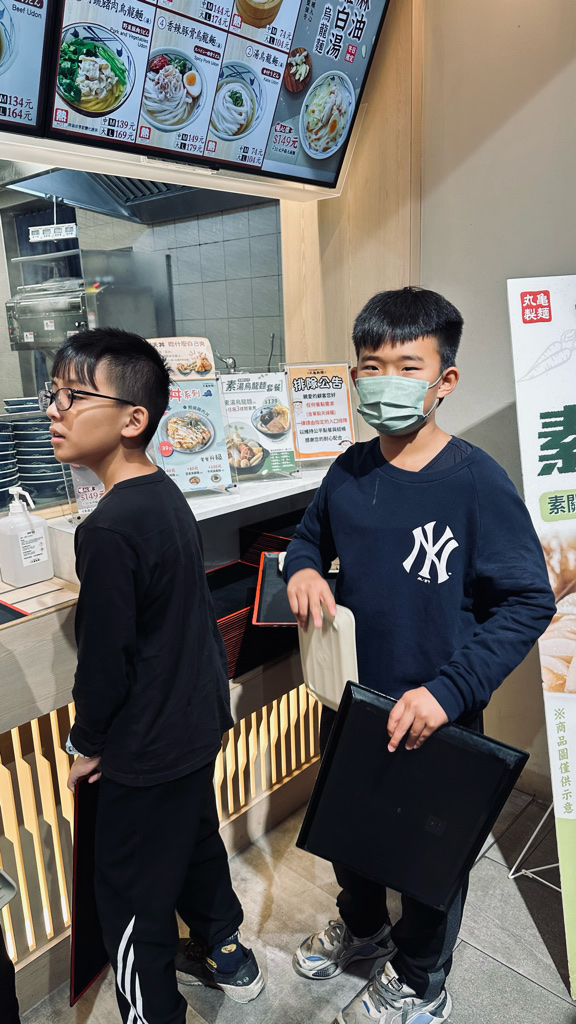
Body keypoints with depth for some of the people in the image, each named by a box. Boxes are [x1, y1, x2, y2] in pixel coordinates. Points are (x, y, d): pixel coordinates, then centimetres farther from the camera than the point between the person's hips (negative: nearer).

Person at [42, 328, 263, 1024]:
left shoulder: (109, 530, -28)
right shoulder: (167, 496, -1)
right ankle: (226, 955, 50)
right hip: (198, 720, 9)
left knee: (131, 895, 12)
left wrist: (86, 743, -4)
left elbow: (103, 660, -22)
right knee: (195, 840, 28)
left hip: (146, 750, -9)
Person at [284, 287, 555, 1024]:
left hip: (435, 718, -5)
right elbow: (311, 536, 12)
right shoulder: (349, 472, -5)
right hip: (349, 699, 5)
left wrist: (449, 691, -28)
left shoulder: (476, 482, -22)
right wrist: (302, 569, -11)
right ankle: (361, 927, 59)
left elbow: (529, 602, -20)